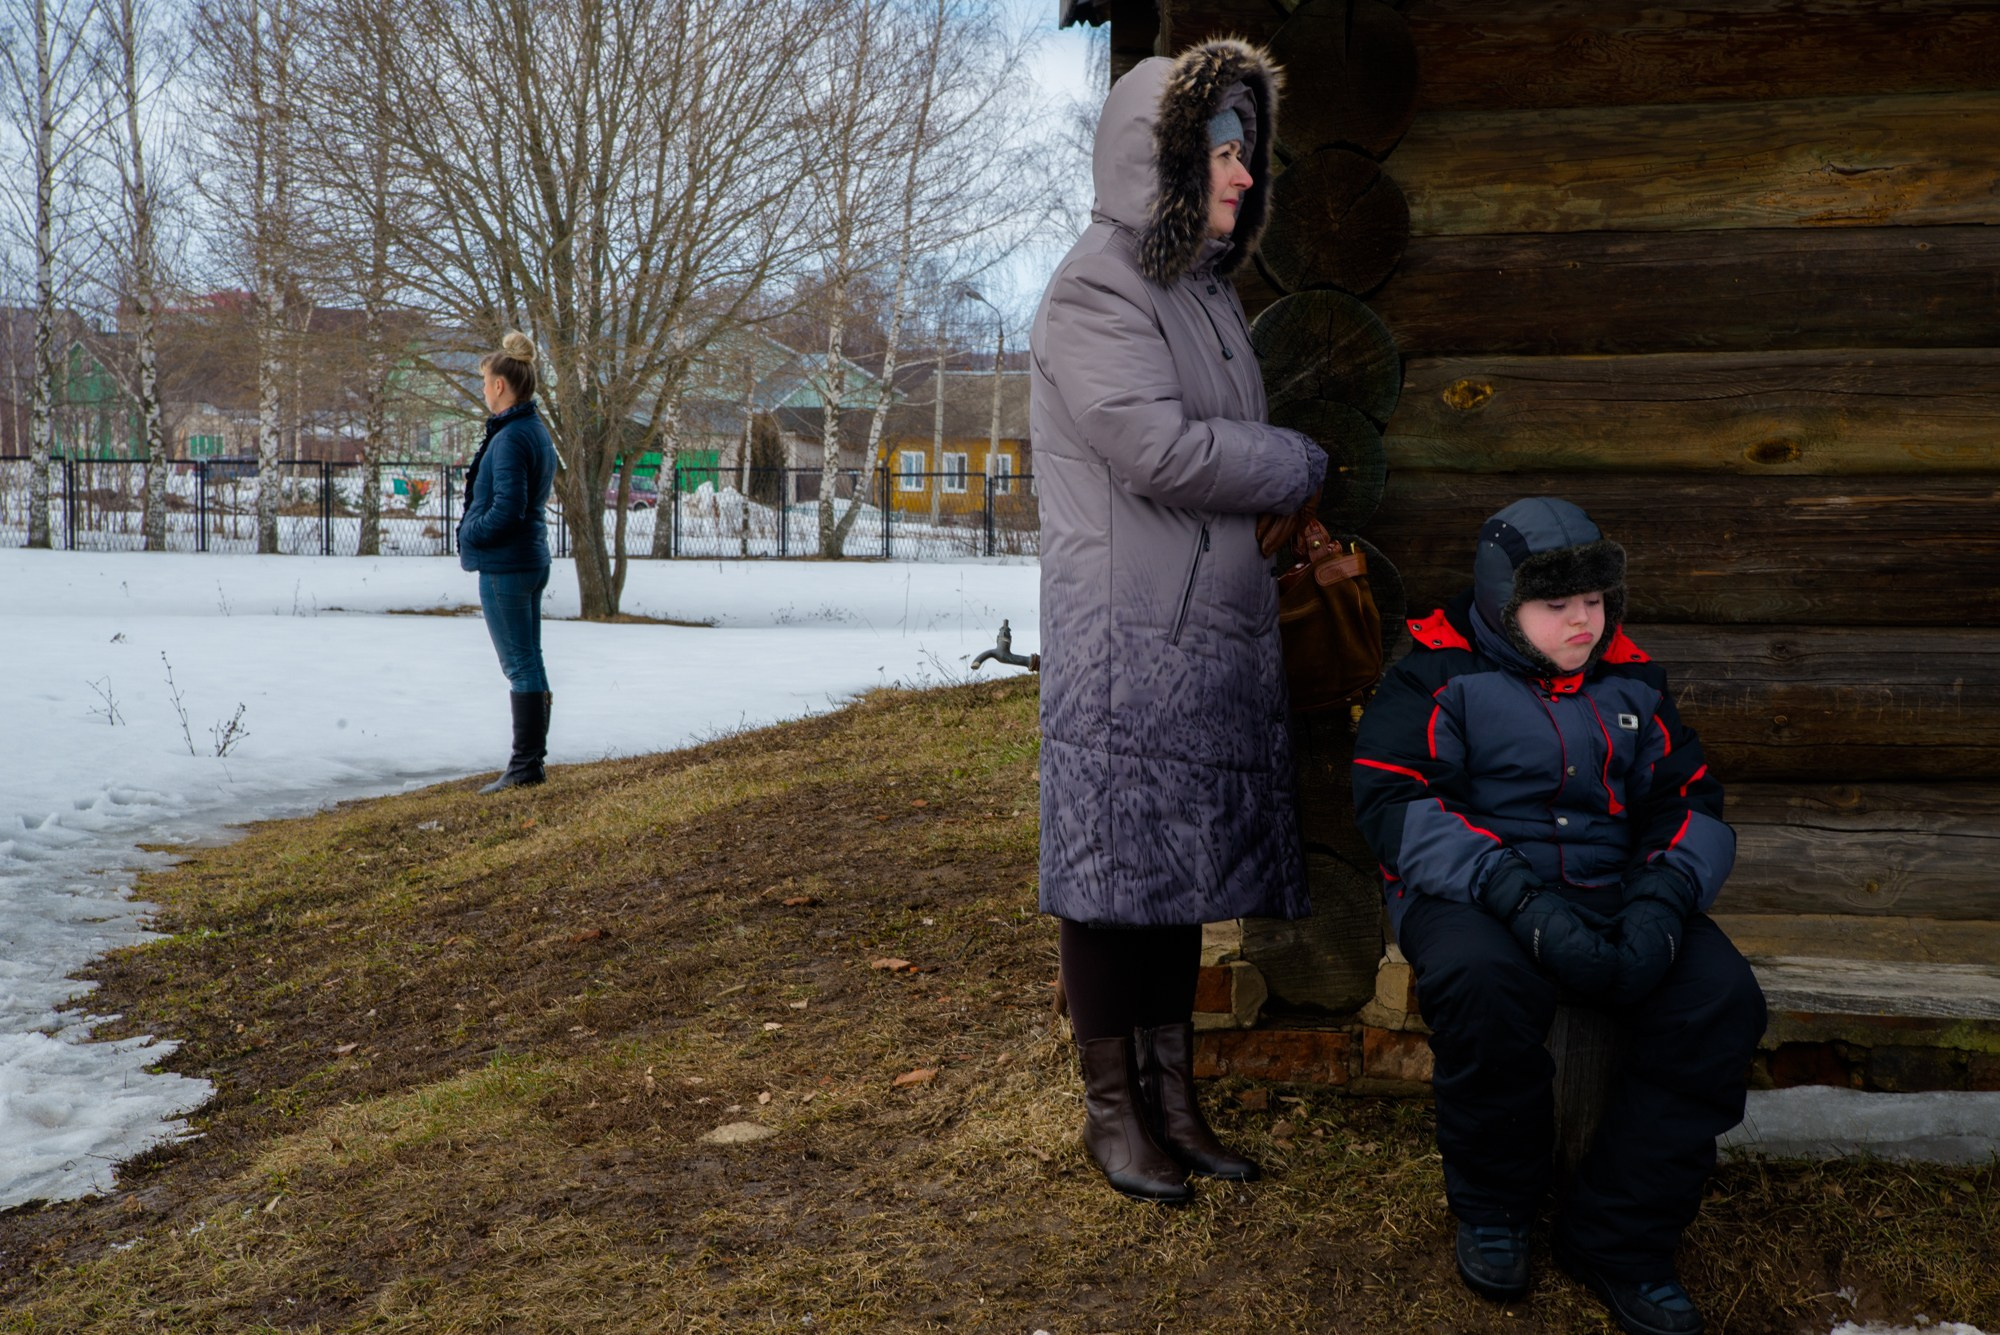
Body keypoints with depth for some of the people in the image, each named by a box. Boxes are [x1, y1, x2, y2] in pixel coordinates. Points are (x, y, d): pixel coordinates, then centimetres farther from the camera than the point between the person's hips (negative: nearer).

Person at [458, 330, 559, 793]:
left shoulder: (510, 438, -19)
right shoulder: (537, 431, 12)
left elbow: (507, 509, -24)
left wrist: (469, 534, -10)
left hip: (504, 566, -10)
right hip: (531, 560, 10)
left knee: (520, 666, -5)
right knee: (529, 664, 14)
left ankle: (525, 766, 1)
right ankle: (531, 762, 21)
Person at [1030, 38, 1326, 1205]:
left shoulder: (1208, 288, 14)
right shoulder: (1096, 292, -11)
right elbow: (1162, 449, -22)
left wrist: (1275, 502, 0)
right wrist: (1300, 465, -7)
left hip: (1216, 639, 8)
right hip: (1128, 642, -8)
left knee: (1183, 876, 11)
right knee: (1116, 875, 1)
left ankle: (1175, 1097, 21)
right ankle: (1113, 1110, 14)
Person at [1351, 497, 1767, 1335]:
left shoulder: (1628, 683, 16)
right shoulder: (1441, 679, -1)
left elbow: (1688, 800, 14)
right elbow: (1395, 803, -12)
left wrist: (1662, 899, -10)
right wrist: (1518, 896, -24)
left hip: (1611, 892, 5)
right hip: (1473, 893, -4)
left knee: (1721, 998, -23)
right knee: (1483, 981, -38)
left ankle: (1617, 1240, -9)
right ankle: (1493, 1210, -8)